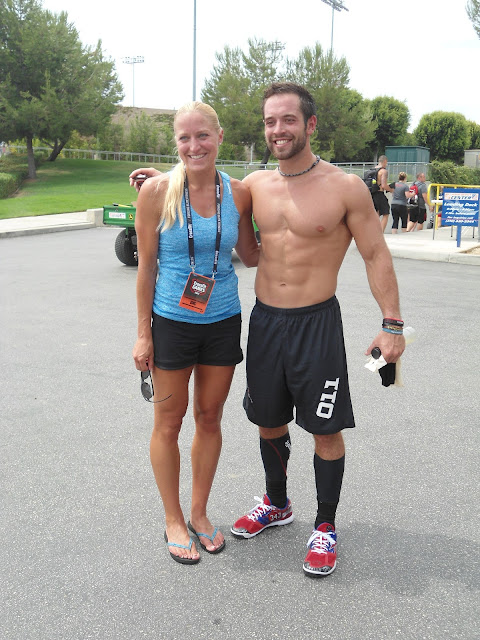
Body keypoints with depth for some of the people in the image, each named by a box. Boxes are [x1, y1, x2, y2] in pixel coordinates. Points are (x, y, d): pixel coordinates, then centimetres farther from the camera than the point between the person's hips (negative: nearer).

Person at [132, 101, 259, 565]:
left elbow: (251, 256, 10)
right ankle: (173, 521, 29)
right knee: (169, 422, 9)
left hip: (223, 322, 3)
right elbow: (146, 266, -5)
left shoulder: (237, 193, -2)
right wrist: (143, 332, -5)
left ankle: (199, 514, 34)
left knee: (209, 418, 14)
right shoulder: (157, 191, -9)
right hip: (172, 322, -2)